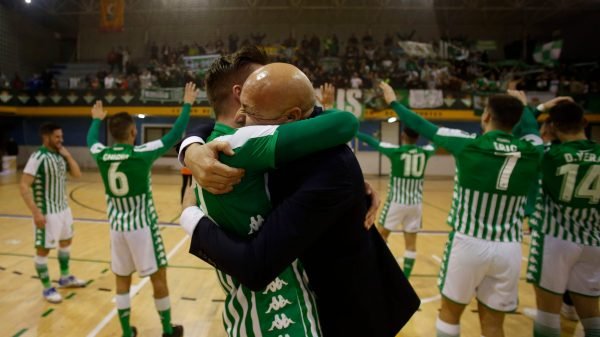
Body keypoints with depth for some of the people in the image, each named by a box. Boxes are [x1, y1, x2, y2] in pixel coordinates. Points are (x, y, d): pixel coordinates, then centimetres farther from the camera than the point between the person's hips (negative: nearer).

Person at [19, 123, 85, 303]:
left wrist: (68, 155, -6)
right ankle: (47, 289, 18)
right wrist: (36, 212, -24)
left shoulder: (60, 155, 5)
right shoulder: (38, 157, -19)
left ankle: (65, 278, 38)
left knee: (66, 241, 20)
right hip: (47, 212, -9)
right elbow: (24, 186, -21)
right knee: (43, 250, 5)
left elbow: (77, 174, 8)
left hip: (64, 208, 9)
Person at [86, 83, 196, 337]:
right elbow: (175, 135, -10)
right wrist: (187, 105, -1)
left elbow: (90, 139, 21)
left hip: (117, 226, 5)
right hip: (142, 226, -4)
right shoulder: (142, 153, -17)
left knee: (122, 279, 16)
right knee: (159, 277, 9)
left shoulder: (101, 155, -4)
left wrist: (96, 119, 39)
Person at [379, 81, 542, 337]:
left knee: (450, 312, 17)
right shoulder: (531, 151, -2)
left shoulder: (468, 143, -11)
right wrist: (520, 104, 40)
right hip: (509, 249, 3)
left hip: (469, 244, -3)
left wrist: (393, 102, 16)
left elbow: (422, 127, 1)